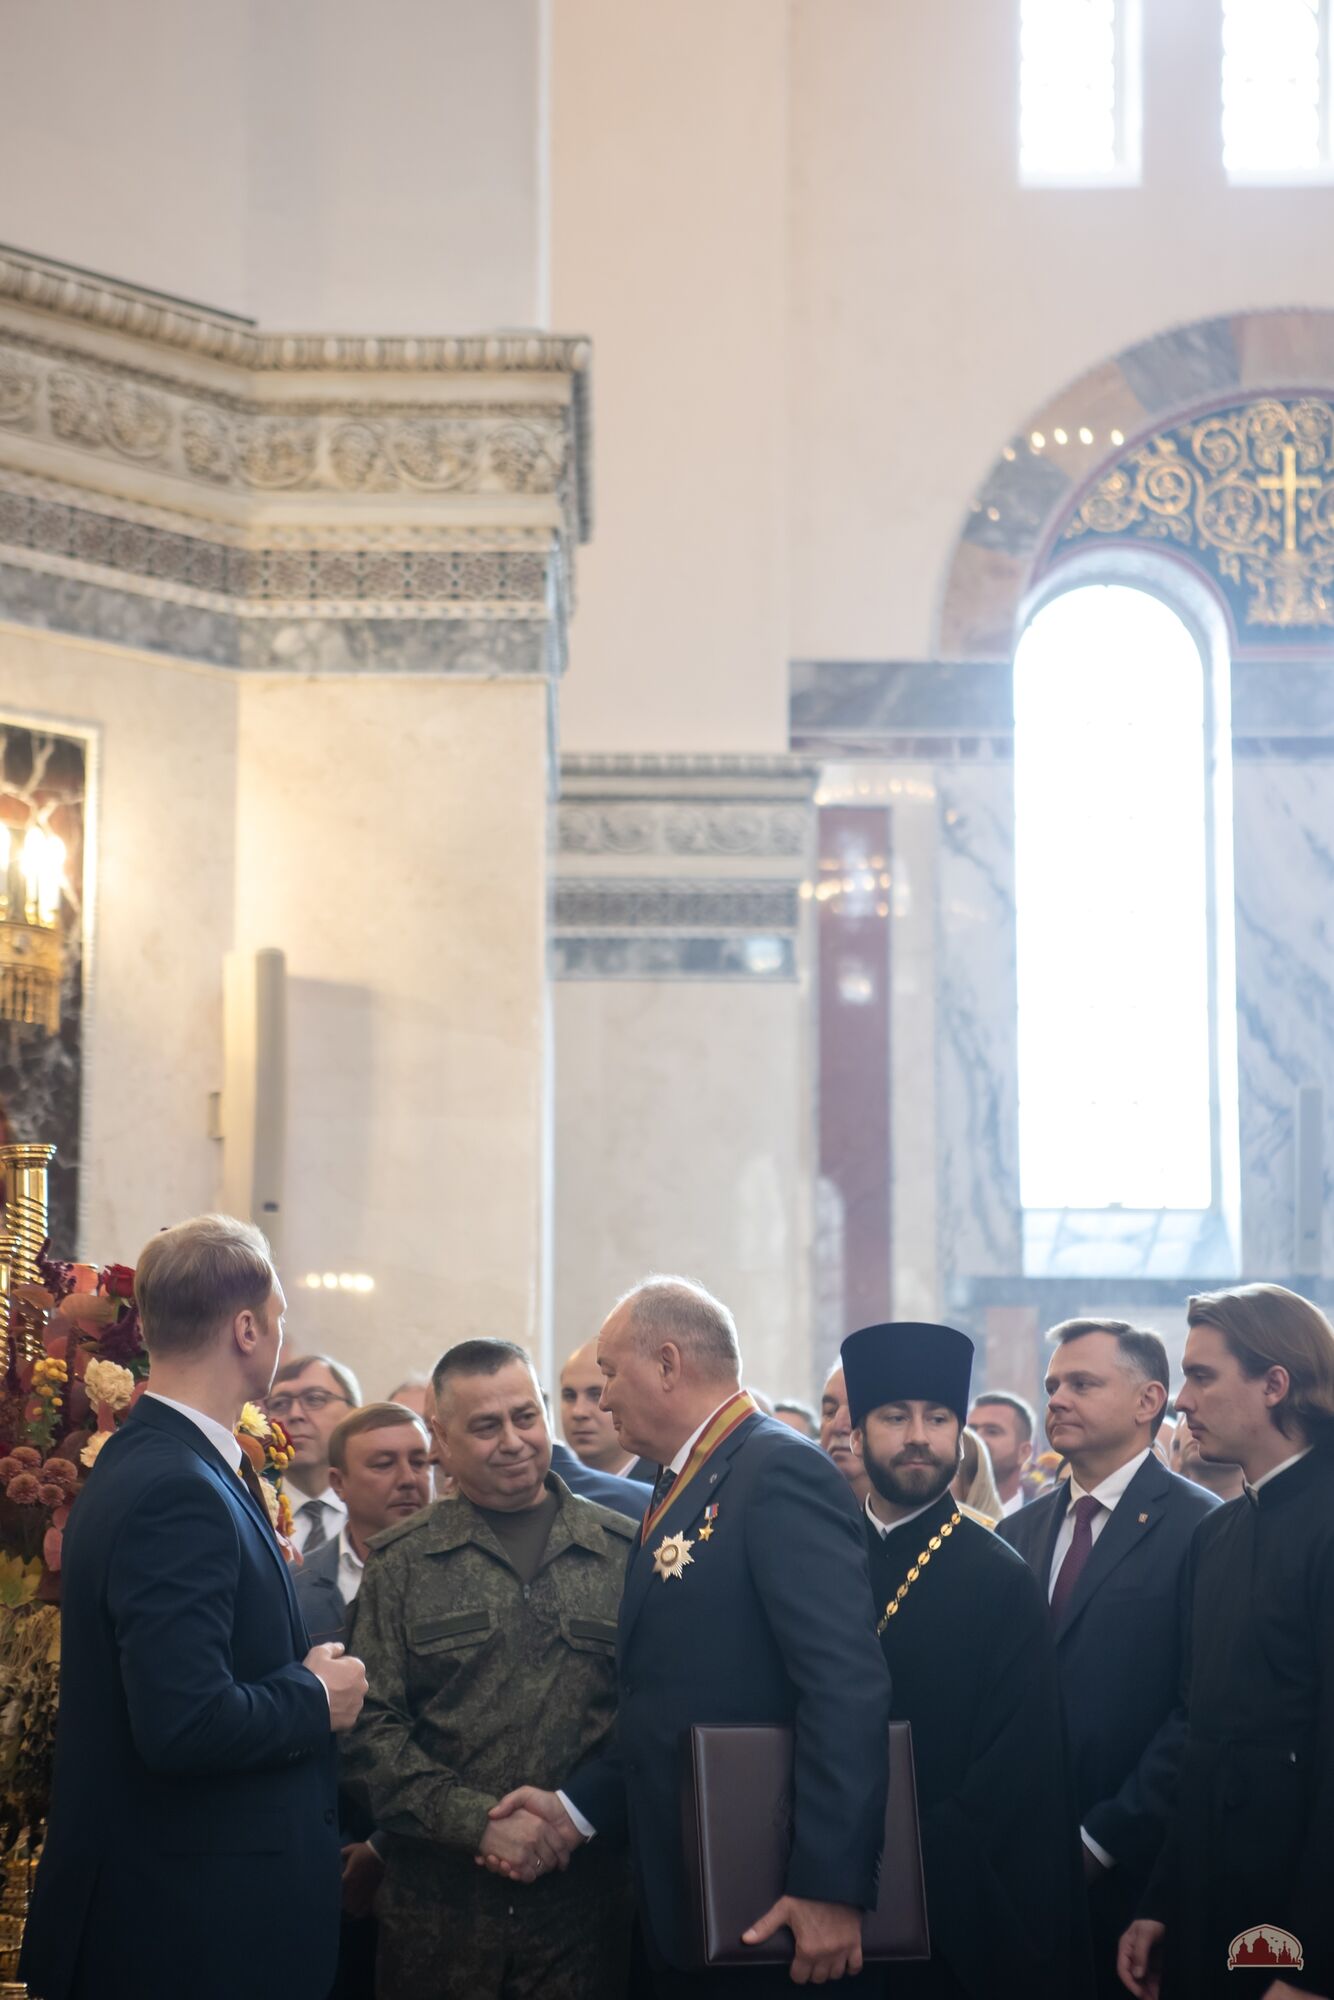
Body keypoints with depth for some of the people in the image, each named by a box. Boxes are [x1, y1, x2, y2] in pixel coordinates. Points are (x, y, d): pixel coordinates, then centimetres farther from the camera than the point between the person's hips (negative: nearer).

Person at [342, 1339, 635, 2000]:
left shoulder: (626, 1553, 7)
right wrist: (478, 1820, -12)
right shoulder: (400, 1565, 5)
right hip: (439, 1896, 0)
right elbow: (371, 1732, -1)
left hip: (586, 1891, 1)